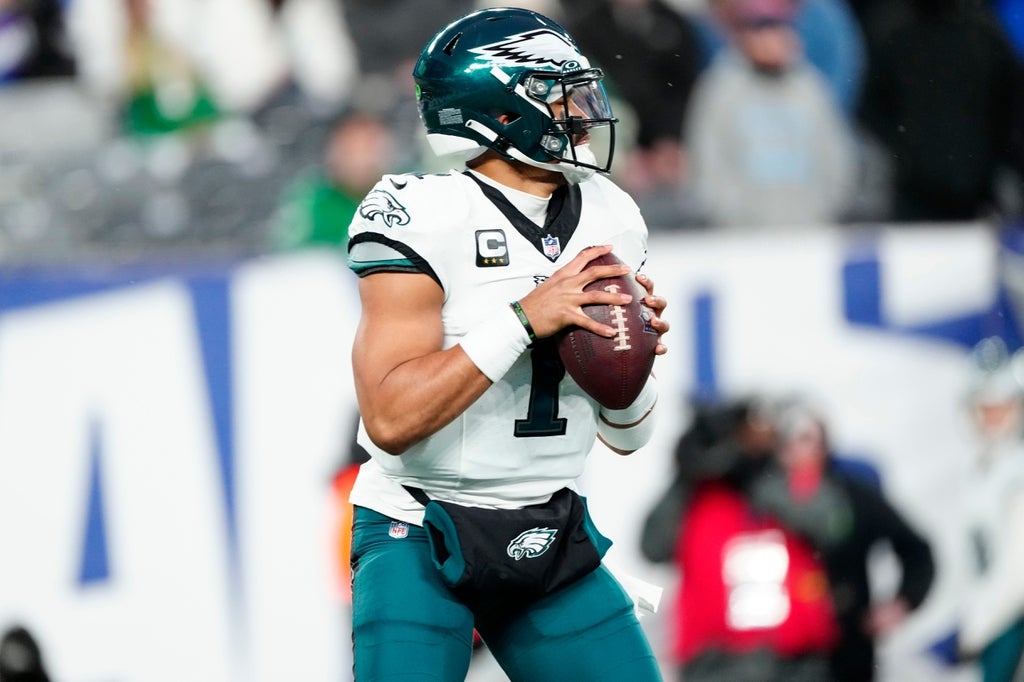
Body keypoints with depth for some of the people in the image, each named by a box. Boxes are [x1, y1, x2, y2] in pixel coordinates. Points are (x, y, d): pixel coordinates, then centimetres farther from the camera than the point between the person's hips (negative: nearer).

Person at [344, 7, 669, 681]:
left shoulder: (610, 221, 5)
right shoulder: (422, 218, -16)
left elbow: (626, 436, 11)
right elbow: (391, 418, -26)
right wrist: (525, 320, -28)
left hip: (550, 537, 6)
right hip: (421, 538, -6)